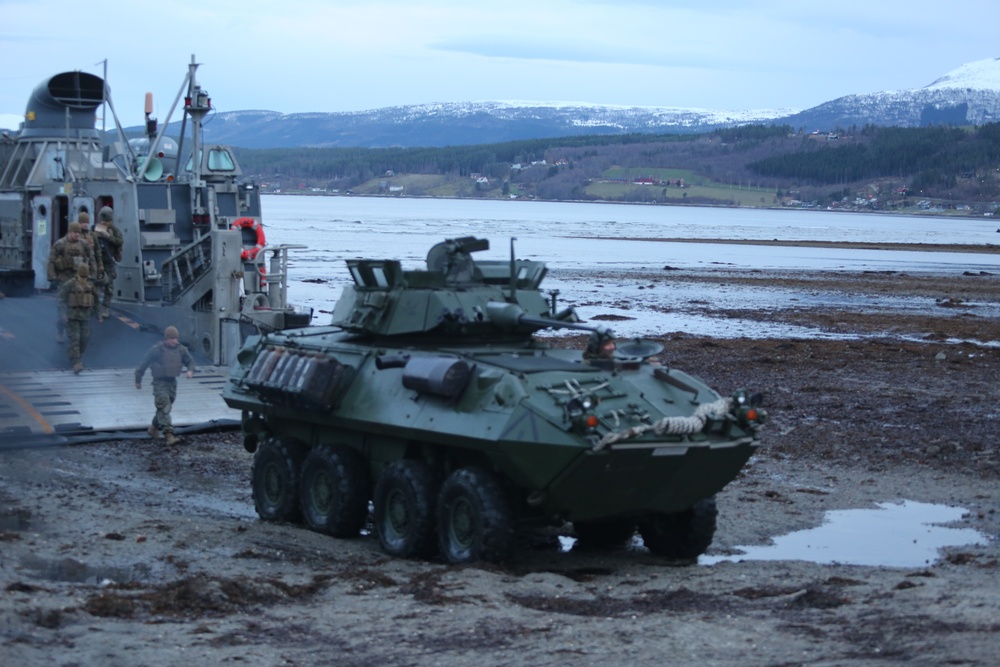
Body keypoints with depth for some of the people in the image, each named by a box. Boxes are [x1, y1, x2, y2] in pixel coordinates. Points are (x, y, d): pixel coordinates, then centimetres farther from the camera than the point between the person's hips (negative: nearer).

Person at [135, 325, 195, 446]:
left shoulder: (181, 349, -1)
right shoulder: (156, 350, -13)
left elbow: (190, 360, 12)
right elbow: (144, 364, -4)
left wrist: (190, 370, -12)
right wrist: (138, 380, 3)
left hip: (172, 382, 6)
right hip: (160, 382, -6)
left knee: (165, 408, 17)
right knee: (164, 408, -16)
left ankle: (153, 429, 39)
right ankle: (169, 435, -25)